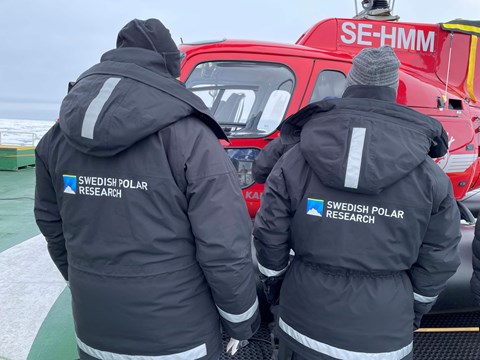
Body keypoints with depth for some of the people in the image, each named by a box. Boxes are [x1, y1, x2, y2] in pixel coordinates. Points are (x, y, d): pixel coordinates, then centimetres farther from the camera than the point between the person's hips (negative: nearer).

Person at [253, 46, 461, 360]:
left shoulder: (295, 162, -11)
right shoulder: (430, 177, -9)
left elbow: (270, 237, -5)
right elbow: (439, 260, -1)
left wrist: (273, 282, 13)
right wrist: (416, 308, 16)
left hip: (305, 325, 1)